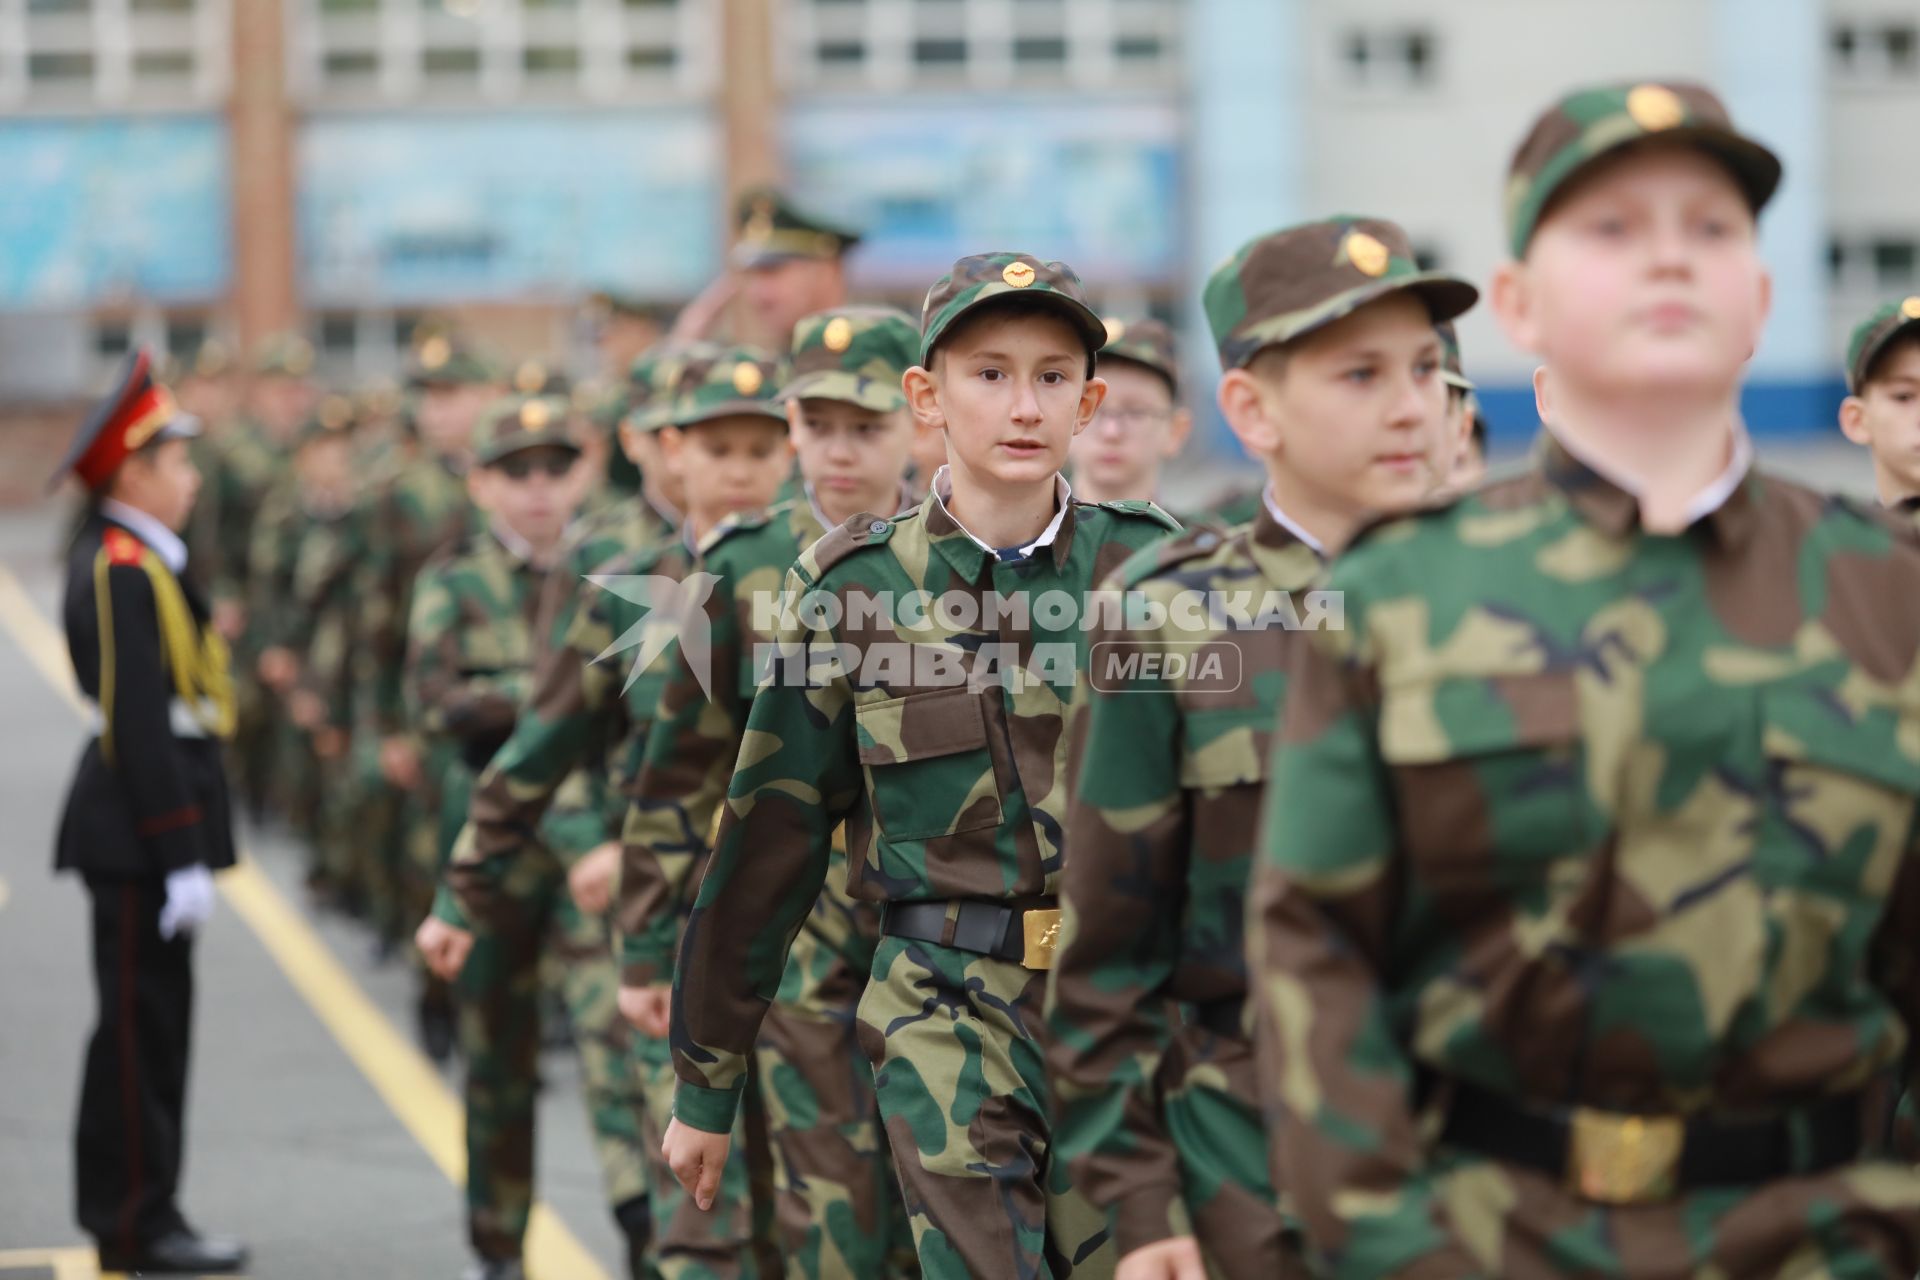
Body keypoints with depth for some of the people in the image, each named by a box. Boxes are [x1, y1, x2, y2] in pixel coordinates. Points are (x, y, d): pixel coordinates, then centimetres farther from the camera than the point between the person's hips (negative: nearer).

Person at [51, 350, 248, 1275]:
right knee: (143, 1023, -5)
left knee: (148, 1024, 14)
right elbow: (138, 728, -21)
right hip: (140, 832, -10)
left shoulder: (120, 563, 15)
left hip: (136, 832, 10)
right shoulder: (126, 574, -17)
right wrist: (181, 858, -21)